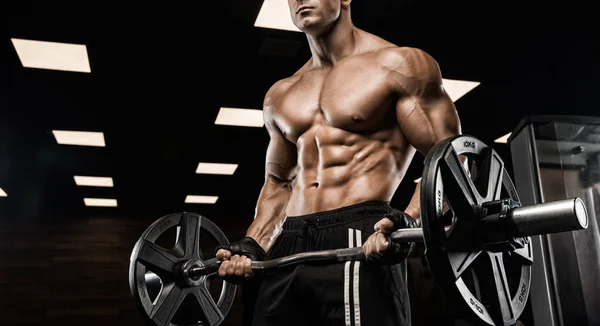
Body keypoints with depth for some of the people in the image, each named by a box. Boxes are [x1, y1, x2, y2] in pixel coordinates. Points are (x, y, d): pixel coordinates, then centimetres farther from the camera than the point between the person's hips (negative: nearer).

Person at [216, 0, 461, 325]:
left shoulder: (397, 65, 2)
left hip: (360, 239, -5)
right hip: (289, 247, 6)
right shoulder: (280, 95, 19)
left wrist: (409, 222, -21)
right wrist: (252, 246, 11)